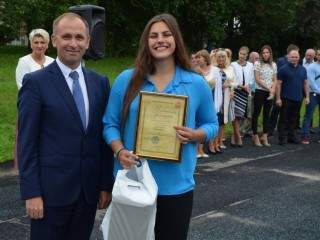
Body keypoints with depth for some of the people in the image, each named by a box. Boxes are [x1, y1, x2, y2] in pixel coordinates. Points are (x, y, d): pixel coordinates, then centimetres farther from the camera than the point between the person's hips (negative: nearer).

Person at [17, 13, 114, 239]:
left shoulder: (100, 82, 7)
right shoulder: (36, 82, -6)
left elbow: (104, 136, 9)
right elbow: (26, 142, -8)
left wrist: (107, 184, 7)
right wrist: (31, 193, -12)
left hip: (89, 189, 4)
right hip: (50, 189, -4)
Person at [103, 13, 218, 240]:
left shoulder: (197, 83, 1)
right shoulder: (127, 79, 0)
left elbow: (211, 124, 9)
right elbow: (110, 124, 5)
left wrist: (194, 135, -14)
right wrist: (120, 151, -14)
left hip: (176, 185, 0)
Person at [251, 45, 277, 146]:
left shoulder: (273, 65, 8)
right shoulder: (257, 63, -3)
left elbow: (275, 80, 8)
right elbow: (257, 79, -9)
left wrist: (272, 89, -10)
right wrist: (268, 88, -12)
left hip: (270, 93, 4)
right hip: (260, 91, -4)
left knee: (266, 114, 7)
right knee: (256, 113, -2)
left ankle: (264, 136, 12)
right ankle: (255, 136, 4)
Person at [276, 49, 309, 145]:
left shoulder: (303, 69, 9)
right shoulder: (283, 69, -5)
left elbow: (306, 83, 13)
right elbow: (279, 84, -7)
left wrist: (307, 96, 7)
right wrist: (278, 98, -11)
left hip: (298, 99, 4)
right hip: (286, 99, -4)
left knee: (293, 119, 12)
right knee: (283, 119, 0)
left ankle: (291, 137, 21)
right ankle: (282, 138, 5)